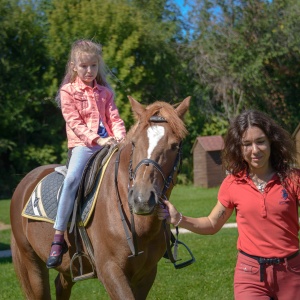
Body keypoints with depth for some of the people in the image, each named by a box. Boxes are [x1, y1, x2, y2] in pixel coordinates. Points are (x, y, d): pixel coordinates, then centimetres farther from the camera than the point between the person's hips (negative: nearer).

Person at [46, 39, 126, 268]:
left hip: (108, 143, 5)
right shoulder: (68, 91, 5)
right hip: (82, 144, -4)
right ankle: (58, 239, -27)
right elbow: (75, 123, -5)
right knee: (72, 178, -29)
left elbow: (114, 118, 10)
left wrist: (119, 137, -12)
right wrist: (97, 139, -17)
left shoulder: (104, 92, 18)